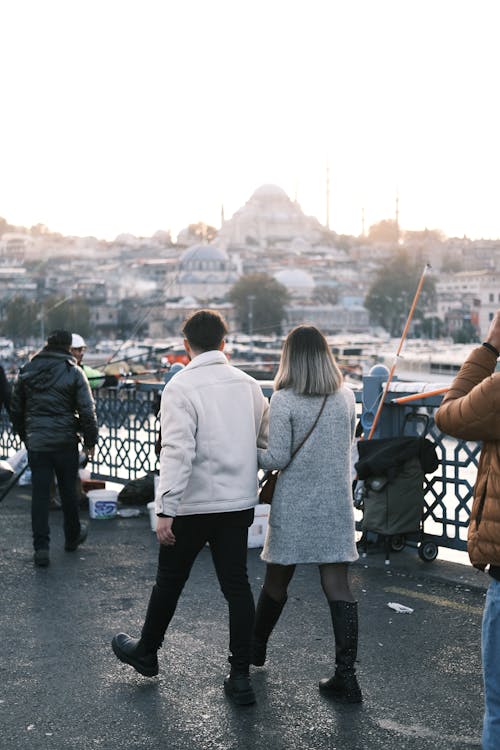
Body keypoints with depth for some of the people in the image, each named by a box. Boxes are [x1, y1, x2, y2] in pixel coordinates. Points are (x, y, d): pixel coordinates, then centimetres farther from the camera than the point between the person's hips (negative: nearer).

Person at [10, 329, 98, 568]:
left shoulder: (26, 371, 4)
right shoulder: (73, 372, -6)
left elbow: (15, 409, 10)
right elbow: (87, 411, -9)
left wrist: (24, 436, 21)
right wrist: (90, 441, 2)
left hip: (36, 443, 2)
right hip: (65, 442, -2)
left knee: (40, 494, 3)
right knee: (68, 491, 13)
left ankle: (41, 547, -1)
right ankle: (72, 537, 30)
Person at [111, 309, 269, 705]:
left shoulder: (181, 387, -14)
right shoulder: (248, 384, 3)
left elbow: (178, 451, -21)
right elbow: (267, 440, 8)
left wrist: (165, 510, -20)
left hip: (193, 504, -4)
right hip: (239, 502, 4)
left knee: (170, 580, 14)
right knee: (236, 583, 9)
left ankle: (146, 653, 34)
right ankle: (241, 676, 11)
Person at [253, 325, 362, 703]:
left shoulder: (284, 400, -12)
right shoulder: (347, 397, 1)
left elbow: (278, 458, -13)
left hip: (294, 506, -3)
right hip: (336, 505, 3)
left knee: (276, 582, 15)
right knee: (338, 587, 3)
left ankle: (256, 648, 37)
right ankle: (346, 676, 0)